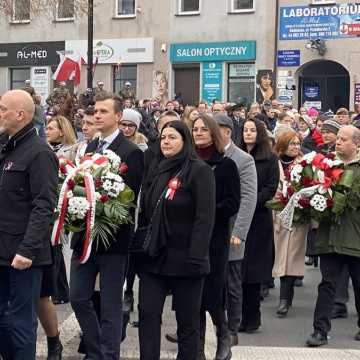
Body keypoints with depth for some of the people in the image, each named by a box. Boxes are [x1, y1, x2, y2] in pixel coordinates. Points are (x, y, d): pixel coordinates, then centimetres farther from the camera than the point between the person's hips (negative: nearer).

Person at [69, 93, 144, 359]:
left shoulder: (131, 152, -10)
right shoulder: (89, 148, 12)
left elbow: (131, 197, -15)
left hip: (112, 237, -7)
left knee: (110, 305, 3)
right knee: (78, 298, 12)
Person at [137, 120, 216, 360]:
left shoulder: (200, 171, -7)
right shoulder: (157, 171, 13)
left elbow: (205, 218, -14)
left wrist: (195, 257, -21)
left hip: (184, 259, -5)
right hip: (153, 256, 6)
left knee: (187, 320, 6)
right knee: (148, 314, 0)